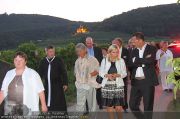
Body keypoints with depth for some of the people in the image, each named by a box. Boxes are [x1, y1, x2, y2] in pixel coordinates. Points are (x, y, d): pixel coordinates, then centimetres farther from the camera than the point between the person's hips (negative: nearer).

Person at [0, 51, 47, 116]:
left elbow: (40, 91, -3)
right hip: (10, 109, 4)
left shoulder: (33, 74, -2)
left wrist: (43, 105, -4)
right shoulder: (9, 74, 11)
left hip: (28, 109, -4)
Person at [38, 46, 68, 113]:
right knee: (48, 101, 8)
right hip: (47, 85, 3)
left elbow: (64, 73, -1)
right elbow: (40, 73, 13)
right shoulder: (43, 62, 8)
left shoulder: (59, 61, -1)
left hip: (57, 85, -3)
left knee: (59, 102, -2)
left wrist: (65, 83, -4)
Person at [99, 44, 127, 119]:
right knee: (109, 106, 6)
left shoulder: (121, 61, 3)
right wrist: (106, 75, -14)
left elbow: (124, 73, 4)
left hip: (118, 85, -1)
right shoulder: (104, 60, 4)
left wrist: (118, 75, -16)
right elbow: (101, 72, 6)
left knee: (118, 107, -5)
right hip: (107, 85, 1)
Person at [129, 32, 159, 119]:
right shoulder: (134, 51, 12)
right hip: (136, 82, 5)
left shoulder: (151, 49, -2)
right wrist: (143, 61, -12)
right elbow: (130, 64, -1)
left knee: (148, 106, 3)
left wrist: (136, 60, -10)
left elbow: (150, 61, -19)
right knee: (132, 105, 7)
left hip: (147, 81, -5)